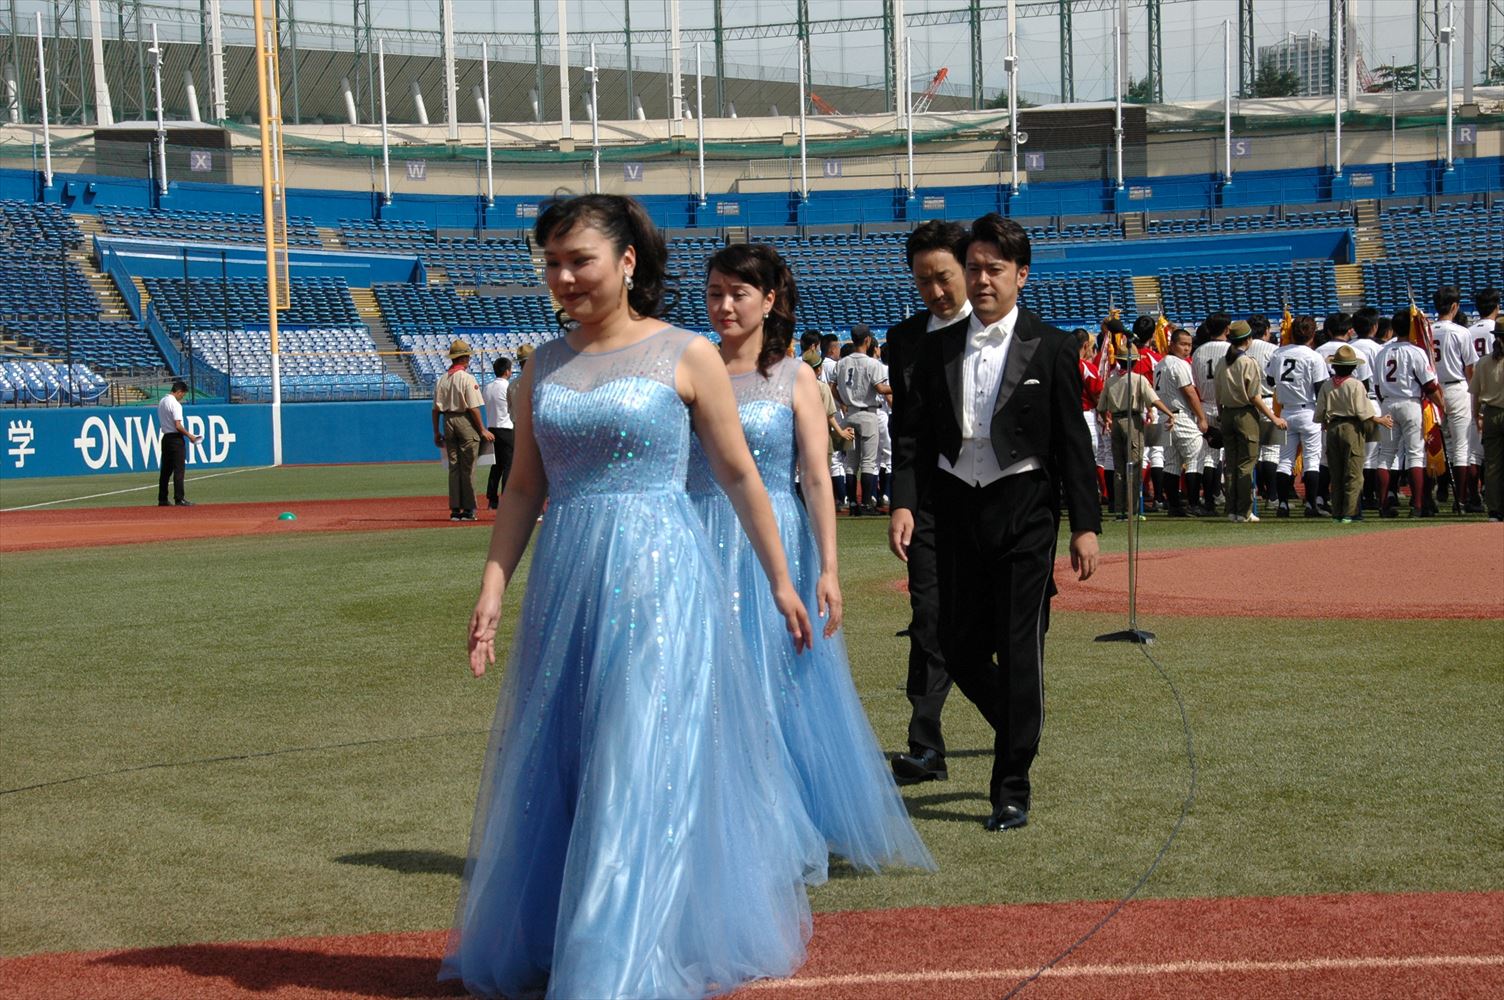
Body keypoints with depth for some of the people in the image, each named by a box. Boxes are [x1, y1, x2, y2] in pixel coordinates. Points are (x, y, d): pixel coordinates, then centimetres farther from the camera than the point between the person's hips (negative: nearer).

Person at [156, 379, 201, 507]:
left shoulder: (162, 402, 13)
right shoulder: (175, 404, -15)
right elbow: (178, 425, -21)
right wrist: (189, 435, -8)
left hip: (165, 438, 9)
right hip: (176, 439, -9)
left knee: (166, 470, 12)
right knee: (179, 469, -6)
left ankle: (162, 499, 14)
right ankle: (179, 499, -9)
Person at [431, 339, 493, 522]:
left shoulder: (442, 379, 7)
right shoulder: (467, 378, -10)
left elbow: (436, 408, 7)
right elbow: (473, 407, -14)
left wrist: (437, 432, 14)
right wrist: (482, 430, -9)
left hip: (448, 422, 6)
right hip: (465, 422, -6)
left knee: (454, 467, 9)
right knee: (468, 467, -1)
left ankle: (455, 509, 9)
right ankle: (468, 509, -1)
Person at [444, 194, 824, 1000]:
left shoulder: (685, 356, -2)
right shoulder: (544, 366, 9)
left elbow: (738, 475, 2)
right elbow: (523, 488, 10)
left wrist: (780, 582, 6)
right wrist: (492, 589, 1)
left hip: (658, 577, -4)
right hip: (564, 582, 4)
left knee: (646, 768, -4)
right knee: (554, 767, 11)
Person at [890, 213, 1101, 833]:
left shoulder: (1050, 348, -1)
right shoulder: (938, 348, 7)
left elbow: (1073, 442, -1)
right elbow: (914, 434, 6)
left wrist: (1085, 525, -4)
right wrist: (904, 502, -7)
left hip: (1023, 509, -3)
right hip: (957, 508, 4)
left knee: (1018, 648, -4)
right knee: (959, 647, 7)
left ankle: (1012, 790, 4)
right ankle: (1019, 732, 35)